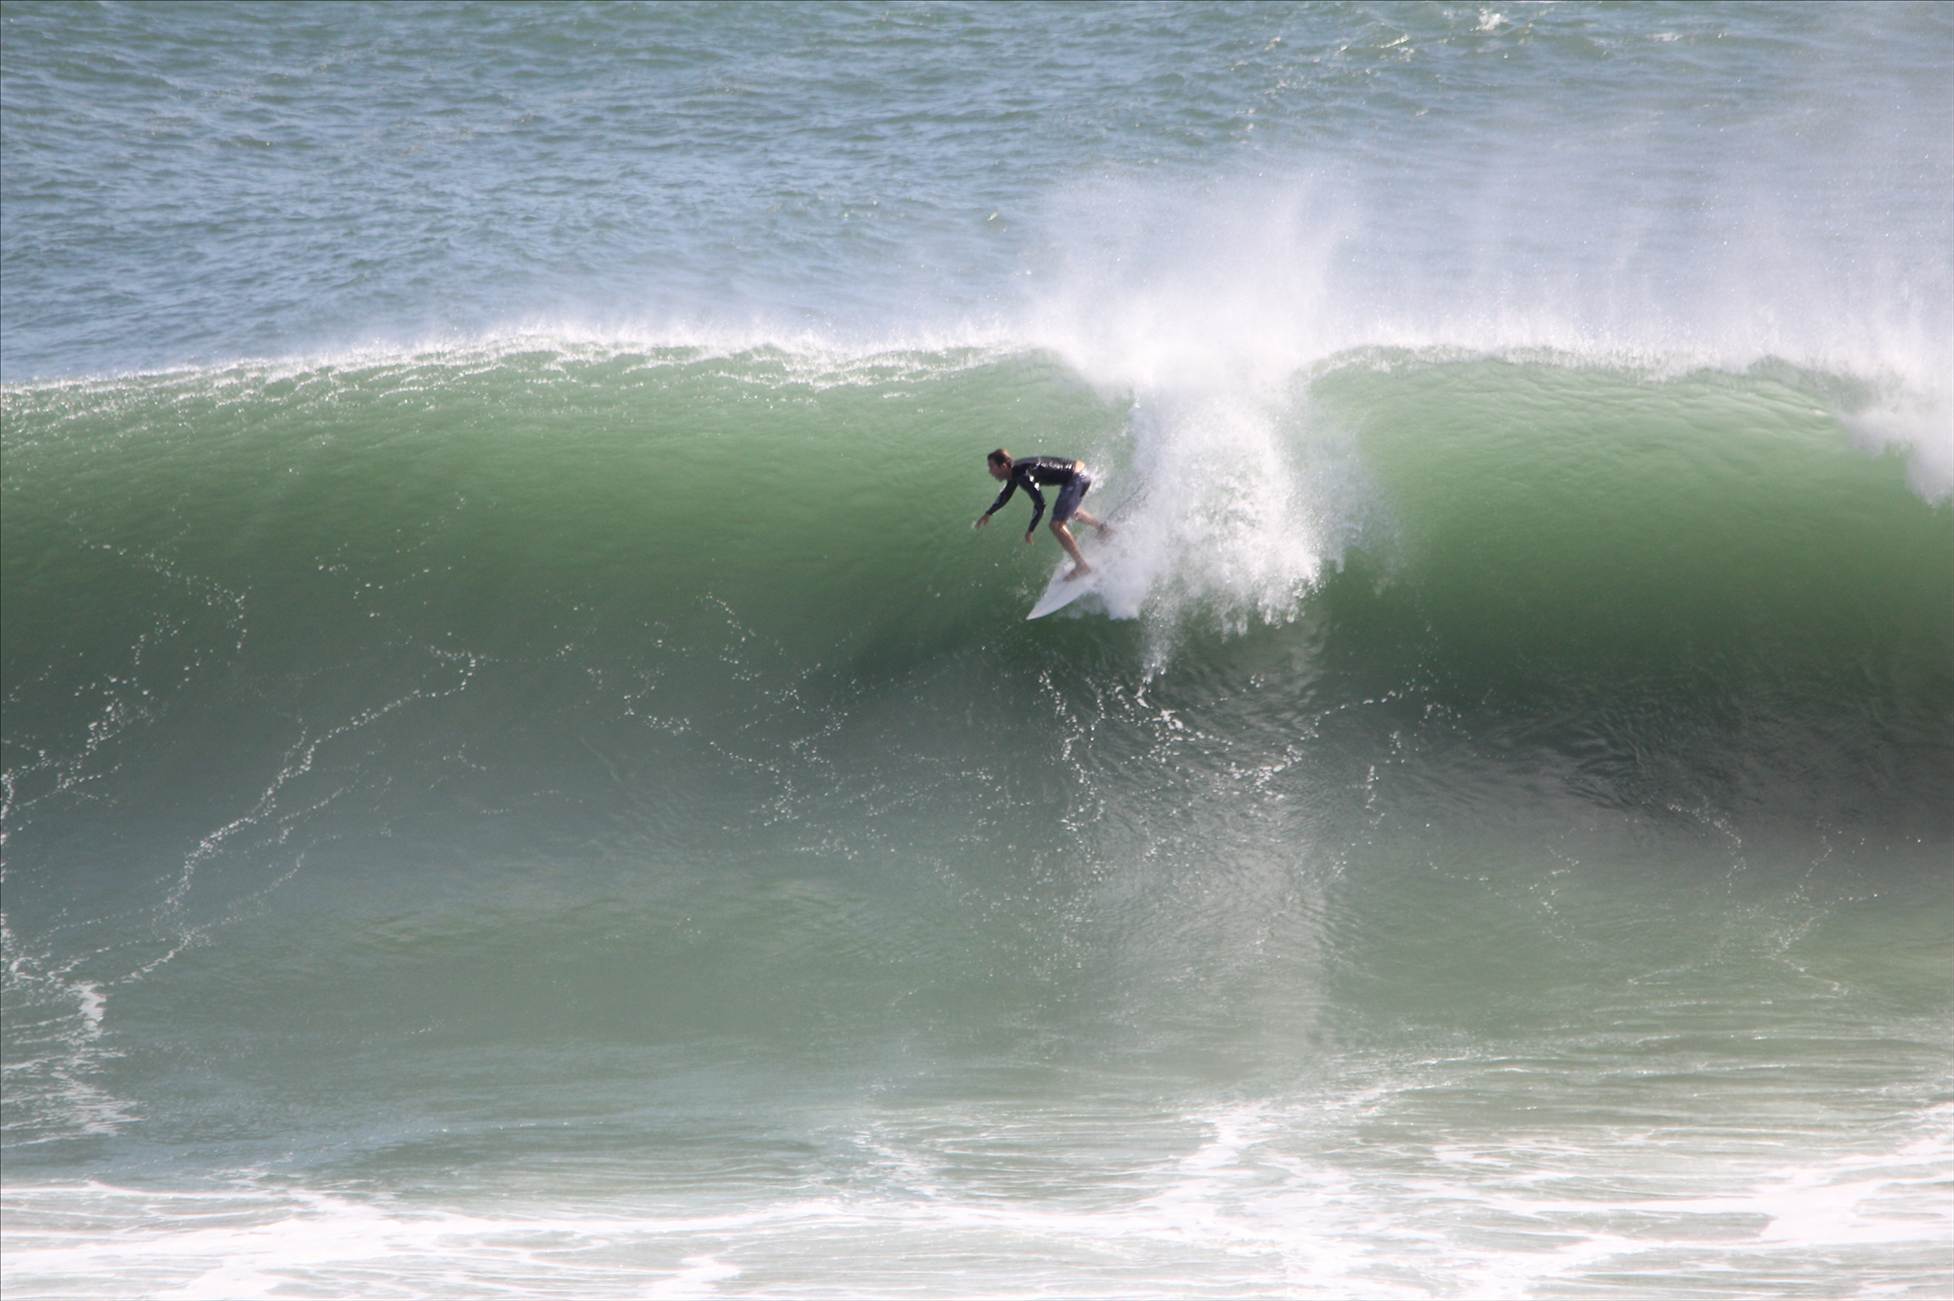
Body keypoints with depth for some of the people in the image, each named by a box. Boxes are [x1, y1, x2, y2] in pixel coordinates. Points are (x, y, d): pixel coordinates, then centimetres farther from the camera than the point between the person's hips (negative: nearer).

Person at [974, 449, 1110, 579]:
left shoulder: (1023, 476, -24)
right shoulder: (1015, 470, 7)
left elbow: (1040, 504, -24)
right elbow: (1005, 495, 25)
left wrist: (1030, 530, -16)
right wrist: (988, 514, 31)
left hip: (1077, 479, -10)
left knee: (1056, 525, -13)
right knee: (1068, 511, 35)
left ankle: (1081, 566, -8)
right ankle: (1102, 528, 52)